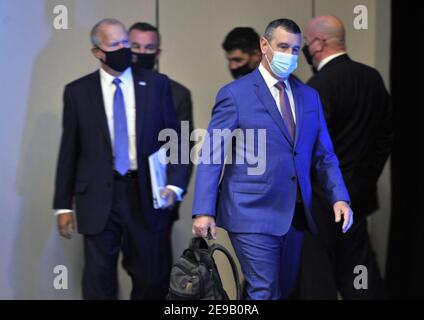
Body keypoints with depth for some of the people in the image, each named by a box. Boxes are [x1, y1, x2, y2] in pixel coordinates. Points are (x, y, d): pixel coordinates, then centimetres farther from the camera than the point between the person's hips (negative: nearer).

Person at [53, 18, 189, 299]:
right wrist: (64, 204, 4)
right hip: (98, 198, 0)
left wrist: (174, 185, -9)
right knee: (99, 281, 3)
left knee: (151, 281, 8)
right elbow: (69, 151, 6)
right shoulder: (78, 92, 3)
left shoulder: (157, 84, 4)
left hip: (146, 195, 1)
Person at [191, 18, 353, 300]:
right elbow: (211, 155, -7)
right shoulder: (235, 94, -4)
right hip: (253, 214, -6)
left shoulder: (309, 96, 12)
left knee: (287, 291, 13)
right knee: (265, 294, -8)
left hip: (296, 215, 6)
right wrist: (204, 211, -14)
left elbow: (324, 155, 13)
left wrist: (339, 197, -2)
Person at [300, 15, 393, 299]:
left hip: (322, 195, -7)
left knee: (317, 273, 1)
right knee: (358, 267, 14)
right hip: (359, 191, 8)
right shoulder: (372, 77, 6)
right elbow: (387, 134, 12)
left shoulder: (319, 85, -18)